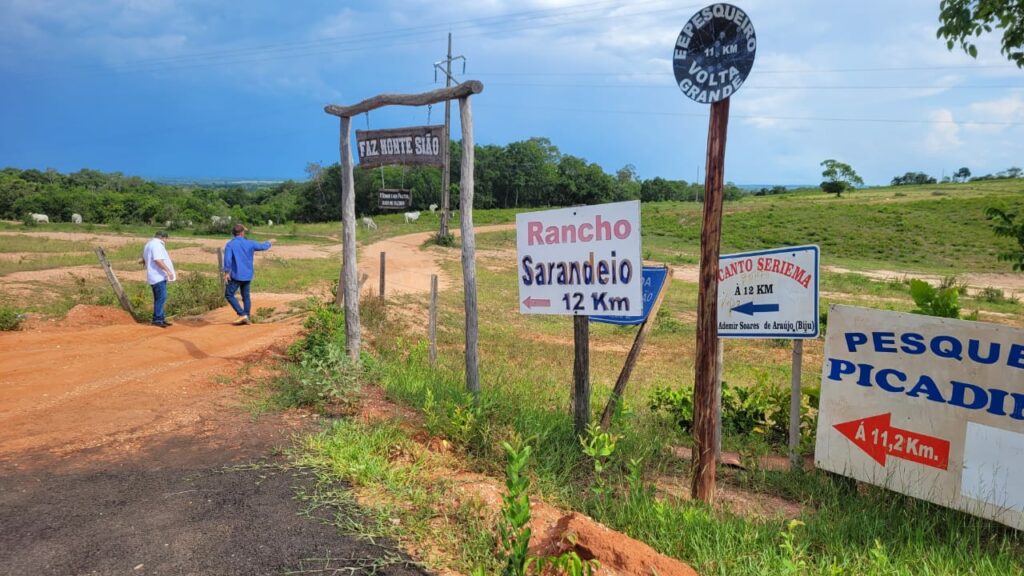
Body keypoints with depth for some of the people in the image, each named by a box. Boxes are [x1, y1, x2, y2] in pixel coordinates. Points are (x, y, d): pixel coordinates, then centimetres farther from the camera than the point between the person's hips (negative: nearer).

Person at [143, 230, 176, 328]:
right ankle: (157, 319, -13)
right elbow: (158, 260, -25)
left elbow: (144, 260, 33)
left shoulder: (149, 244, 22)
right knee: (161, 298, -13)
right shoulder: (156, 244, -13)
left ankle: (160, 319, 15)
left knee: (159, 298, 12)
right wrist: (168, 271, -25)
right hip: (158, 276, -11)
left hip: (158, 276, 11)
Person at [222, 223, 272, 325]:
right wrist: (269, 242, 38)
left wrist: (226, 272, -15)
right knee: (246, 296, 13)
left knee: (229, 295, 4)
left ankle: (242, 315, -6)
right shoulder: (249, 243, 3)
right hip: (247, 275, 4)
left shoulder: (230, 244, -6)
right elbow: (263, 246, 17)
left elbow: (228, 258, -17)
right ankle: (246, 318, 11)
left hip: (236, 275, -4)